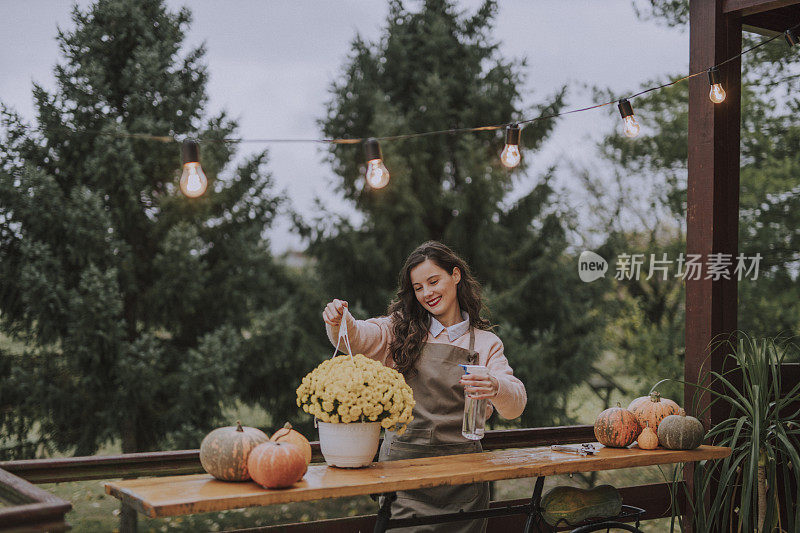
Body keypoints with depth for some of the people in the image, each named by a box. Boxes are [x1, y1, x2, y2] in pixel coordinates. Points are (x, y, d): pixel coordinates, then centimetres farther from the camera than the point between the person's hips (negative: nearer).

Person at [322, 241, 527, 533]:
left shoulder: (486, 343, 8)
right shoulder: (401, 330, 8)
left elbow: (515, 405, -6)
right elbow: (359, 337, -10)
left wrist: (495, 387, -28)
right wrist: (338, 322, -32)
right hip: (403, 463, -1)